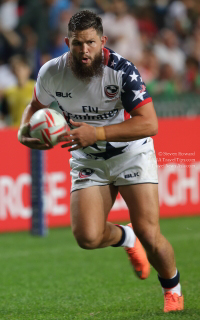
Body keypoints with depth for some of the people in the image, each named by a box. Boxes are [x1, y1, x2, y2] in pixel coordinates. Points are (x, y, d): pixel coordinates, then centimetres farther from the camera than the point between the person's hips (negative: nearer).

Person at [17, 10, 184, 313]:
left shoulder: (122, 70, -23)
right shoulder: (51, 73, -11)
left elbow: (149, 124, -28)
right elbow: (36, 105, 12)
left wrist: (96, 133, -35)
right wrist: (24, 131, -11)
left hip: (132, 152, -3)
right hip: (88, 160, 3)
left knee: (148, 234, -14)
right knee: (87, 237, -17)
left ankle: (173, 291, 17)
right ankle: (125, 238, 21)